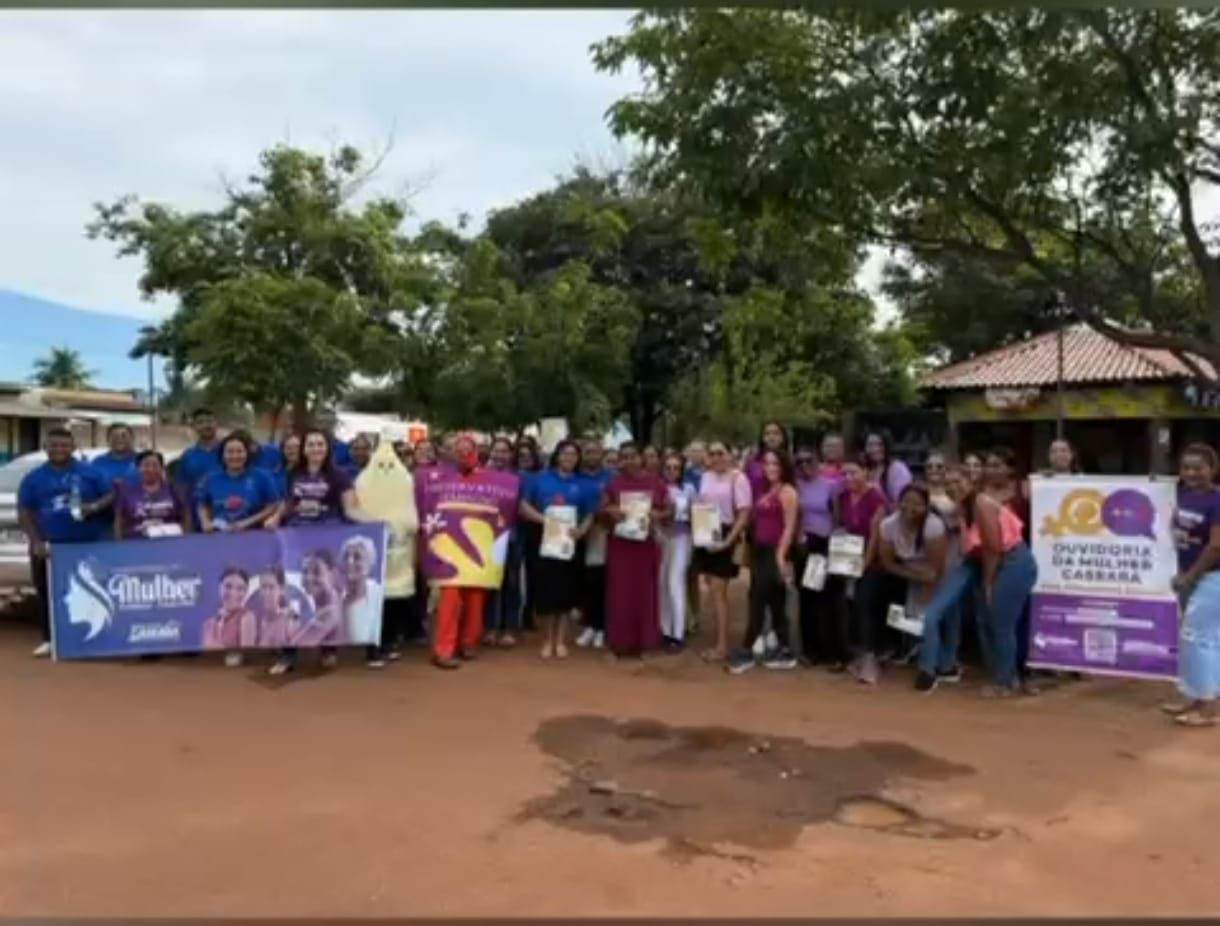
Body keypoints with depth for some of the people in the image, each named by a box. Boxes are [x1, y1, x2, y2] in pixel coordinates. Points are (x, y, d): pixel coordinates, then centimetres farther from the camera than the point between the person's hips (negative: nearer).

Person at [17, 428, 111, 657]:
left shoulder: (90, 472, 5)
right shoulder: (33, 478, 7)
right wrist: (36, 541, -6)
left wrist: (94, 507, -15)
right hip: (49, 545, 1)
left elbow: (110, 496, 7)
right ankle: (49, 639, 11)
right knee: (47, 594, 2)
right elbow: (24, 513, 6)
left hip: (88, 544, -1)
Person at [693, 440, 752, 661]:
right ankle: (720, 641, 19)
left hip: (725, 536, -7)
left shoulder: (738, 478, -11)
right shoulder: (706, 477, 10)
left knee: (718, 591, -4)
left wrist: (727, 541, -19)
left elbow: (744, 514, -14)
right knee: (712, 590, 10)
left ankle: (722, 645, 5)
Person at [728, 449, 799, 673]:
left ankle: (747, 652, 0)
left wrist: (781, 556, -20)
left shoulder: (787, 491, -7)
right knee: (775, 602, 11)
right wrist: (751, 552, 11)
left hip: (775, 552, -8)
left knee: (758, 601, -6)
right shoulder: (766, 492, 16)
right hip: (761, 551, 8)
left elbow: (789, 527, -13)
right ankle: (784, 651, 17)